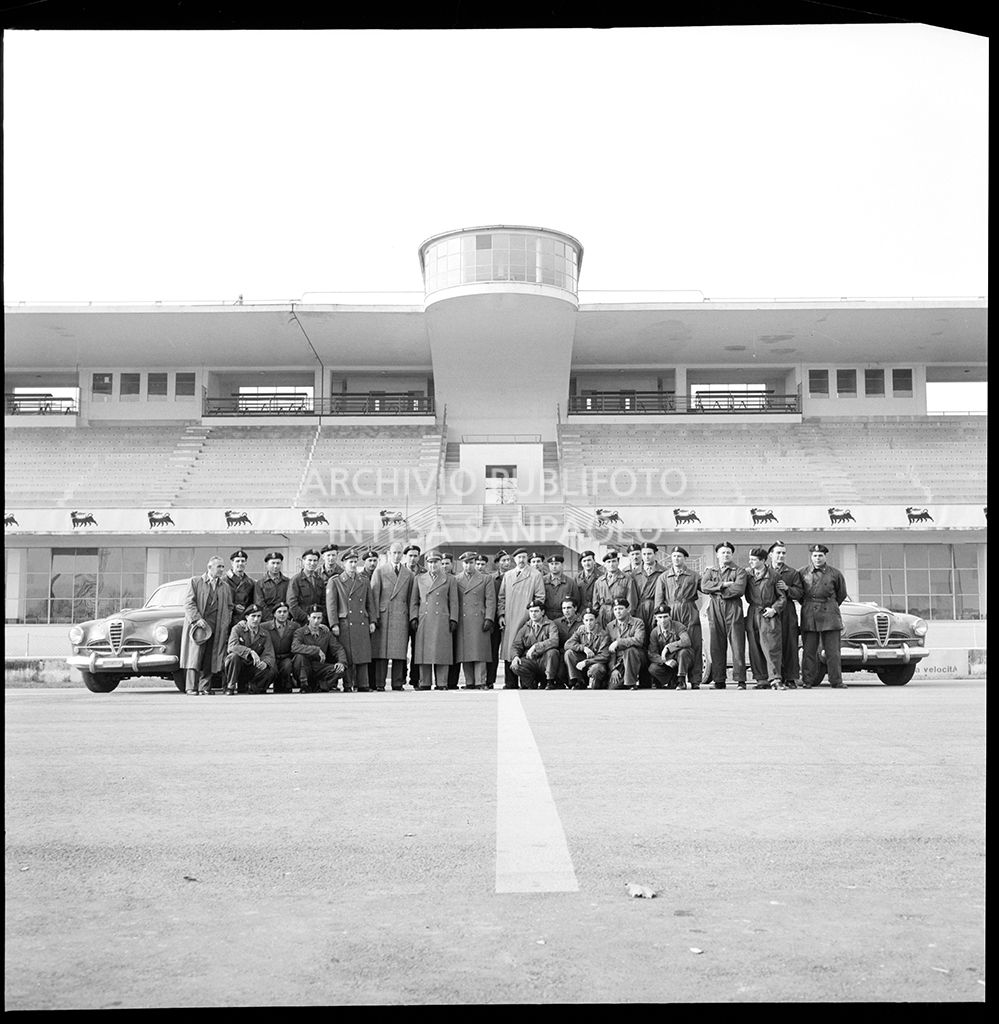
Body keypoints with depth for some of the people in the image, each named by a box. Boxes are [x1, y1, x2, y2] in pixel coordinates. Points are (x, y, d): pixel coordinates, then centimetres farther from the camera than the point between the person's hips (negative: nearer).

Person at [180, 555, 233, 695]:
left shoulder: (225, 588, 17)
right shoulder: (195, 581, 6)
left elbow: (229, 608, 18)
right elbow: (188, 603, -2)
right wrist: (197, 619, -14)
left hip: (216, 629, 3)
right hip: (197, 626, -3)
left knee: (209, 660, 1)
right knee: (194, 657, -7)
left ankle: (205, 687, 5)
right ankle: (192, 688, -4)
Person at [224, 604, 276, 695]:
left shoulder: (264, 634, 3)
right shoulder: (237, 628, -5)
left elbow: (269, 654, -8)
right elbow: (232, 646, -24)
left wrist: (265, 662, -32)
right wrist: (250, 652, -37)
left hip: (253, 668, 2)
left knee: (270, 671, -25)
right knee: (234, 656, -33)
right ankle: (230, 687, -16)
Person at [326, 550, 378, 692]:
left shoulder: (364, 580, 15)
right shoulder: (334, 581, 3)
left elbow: (370, 603, 17)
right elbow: (331, 605, -1)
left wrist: (372, 621, 8)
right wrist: (334, 624, -9)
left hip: (362, 624, 3)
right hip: (345, 625, -3)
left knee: (363, 655, 1)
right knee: (347, 657, -3)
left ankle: (363, 685, 6)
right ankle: (347, 686, 4)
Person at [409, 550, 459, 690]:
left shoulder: (450, 579, 10)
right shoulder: (419, 579, 15)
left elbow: (453, 602, 7)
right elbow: (413, 602, 15)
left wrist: (453, 620, -1)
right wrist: (413, 618, 3)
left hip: (442, 621, -2)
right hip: (423, 622, 2)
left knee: (442, 652, -4)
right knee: (424, 652, -1)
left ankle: (442, 684, 1)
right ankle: (425, 683, 5)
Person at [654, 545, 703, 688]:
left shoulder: (693, 576, 13)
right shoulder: (663, 577, 14)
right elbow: (659, 599, 8)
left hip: (690, 615, -1)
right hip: (669, 613, 1)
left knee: (694, 647, -5)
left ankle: (695, 682, -3)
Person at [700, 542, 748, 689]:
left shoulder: (740, 571, 9)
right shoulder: (710, 571, 18)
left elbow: (739, 589, -9)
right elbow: (704, 587, -1)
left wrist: (717, 591, -4)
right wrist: (723, 584, -9)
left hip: (733, 610, -2)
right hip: (715, 611, 2)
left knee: (737, 646, -6)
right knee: (716, 646, 0)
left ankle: (740, 680, -5)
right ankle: (718, 681, 5)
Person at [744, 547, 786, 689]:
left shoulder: (773, 575, -2)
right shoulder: (747, 573, 7)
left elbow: (782, 596, 2)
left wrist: (774, 609, -9)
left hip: (769, 615, -4)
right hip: (752, 615, 4)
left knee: (771, 648, -9)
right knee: (755, 650, 5)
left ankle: (775, 679, -6)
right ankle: (761, 679, 12)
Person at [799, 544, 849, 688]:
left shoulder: (835, 574, 5)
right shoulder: (802, 573, 6)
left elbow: (841, 594, 17)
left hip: (830, 616, 0)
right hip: (809, 616, 0)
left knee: (833, 651, -1)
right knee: (809, 651, -1)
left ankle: (836, 681, 4)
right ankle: (808, 681, 4)